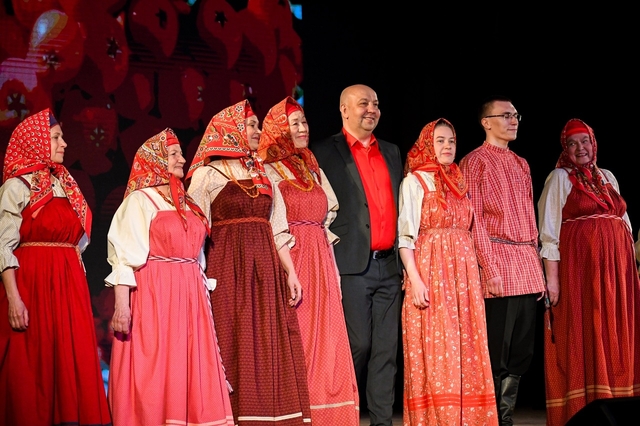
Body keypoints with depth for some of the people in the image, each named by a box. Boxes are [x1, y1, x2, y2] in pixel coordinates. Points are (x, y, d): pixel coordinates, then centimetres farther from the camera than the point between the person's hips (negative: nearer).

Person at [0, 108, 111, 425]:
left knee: (73, 363, 1)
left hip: (70, 285, 6)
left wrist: (79, 286, 10)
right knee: (33, 367, -4)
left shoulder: (65, 186, 16)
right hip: (31, 283, -6)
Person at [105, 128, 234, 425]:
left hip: (189, 295, 7)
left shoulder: (185, 202, 18)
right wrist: (121, 304, -20)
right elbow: (124, 256, -11)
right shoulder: (139, 200, -4)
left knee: (190, 370, 5)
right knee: (155, 371, -6)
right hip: (154, 293, -7)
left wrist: (201, 293, 13)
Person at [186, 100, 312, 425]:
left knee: (269, 348, 1)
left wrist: (290, 272, 6)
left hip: (265, 270, 5)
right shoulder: (207, 175, 2)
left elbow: (277, 229, 15)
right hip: (227, 270, -5)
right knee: (234, 347, -6)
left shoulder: (263, 175, 17)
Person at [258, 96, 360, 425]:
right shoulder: (268, 172, -3)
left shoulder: (314, 170, 18)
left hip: (320, 262, 6)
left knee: (325, 340, 3)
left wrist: (333, 272, 13)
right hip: (288, 260, -6)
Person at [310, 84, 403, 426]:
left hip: (388, 265, 5)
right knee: (358, 345, -5)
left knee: (387, 348, 4)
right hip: (352, 266, -5)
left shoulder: (391, 152, 18)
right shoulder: (325, 152, 0)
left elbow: (399, 205, 18)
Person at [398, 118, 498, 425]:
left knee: (465, 346, 3)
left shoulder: (460, 183, 17)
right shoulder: (415, 181, -1)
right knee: (435, 348, -7)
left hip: (464, 271, 6)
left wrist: (476, 272, 9)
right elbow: (405, 235, -7)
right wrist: (415, 279, -17)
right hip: (430, 271, -6)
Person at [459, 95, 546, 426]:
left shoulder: (521, 164, 20)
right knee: (497, 352, -6)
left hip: (527, 266, 7)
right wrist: (490, 268, -16)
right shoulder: (475, 162, -2)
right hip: (498, 259, -7)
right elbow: (474, 220, -9)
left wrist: (538, 267, 13)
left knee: (522, 352, 8)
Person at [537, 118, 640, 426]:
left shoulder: (608, 177, 18)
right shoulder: (560, 177, 2)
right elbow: (549, 231, -5)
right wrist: (552, 277, -14)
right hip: (579, 265, -5)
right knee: (581, 339, -6)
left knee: (615, 337, 4)